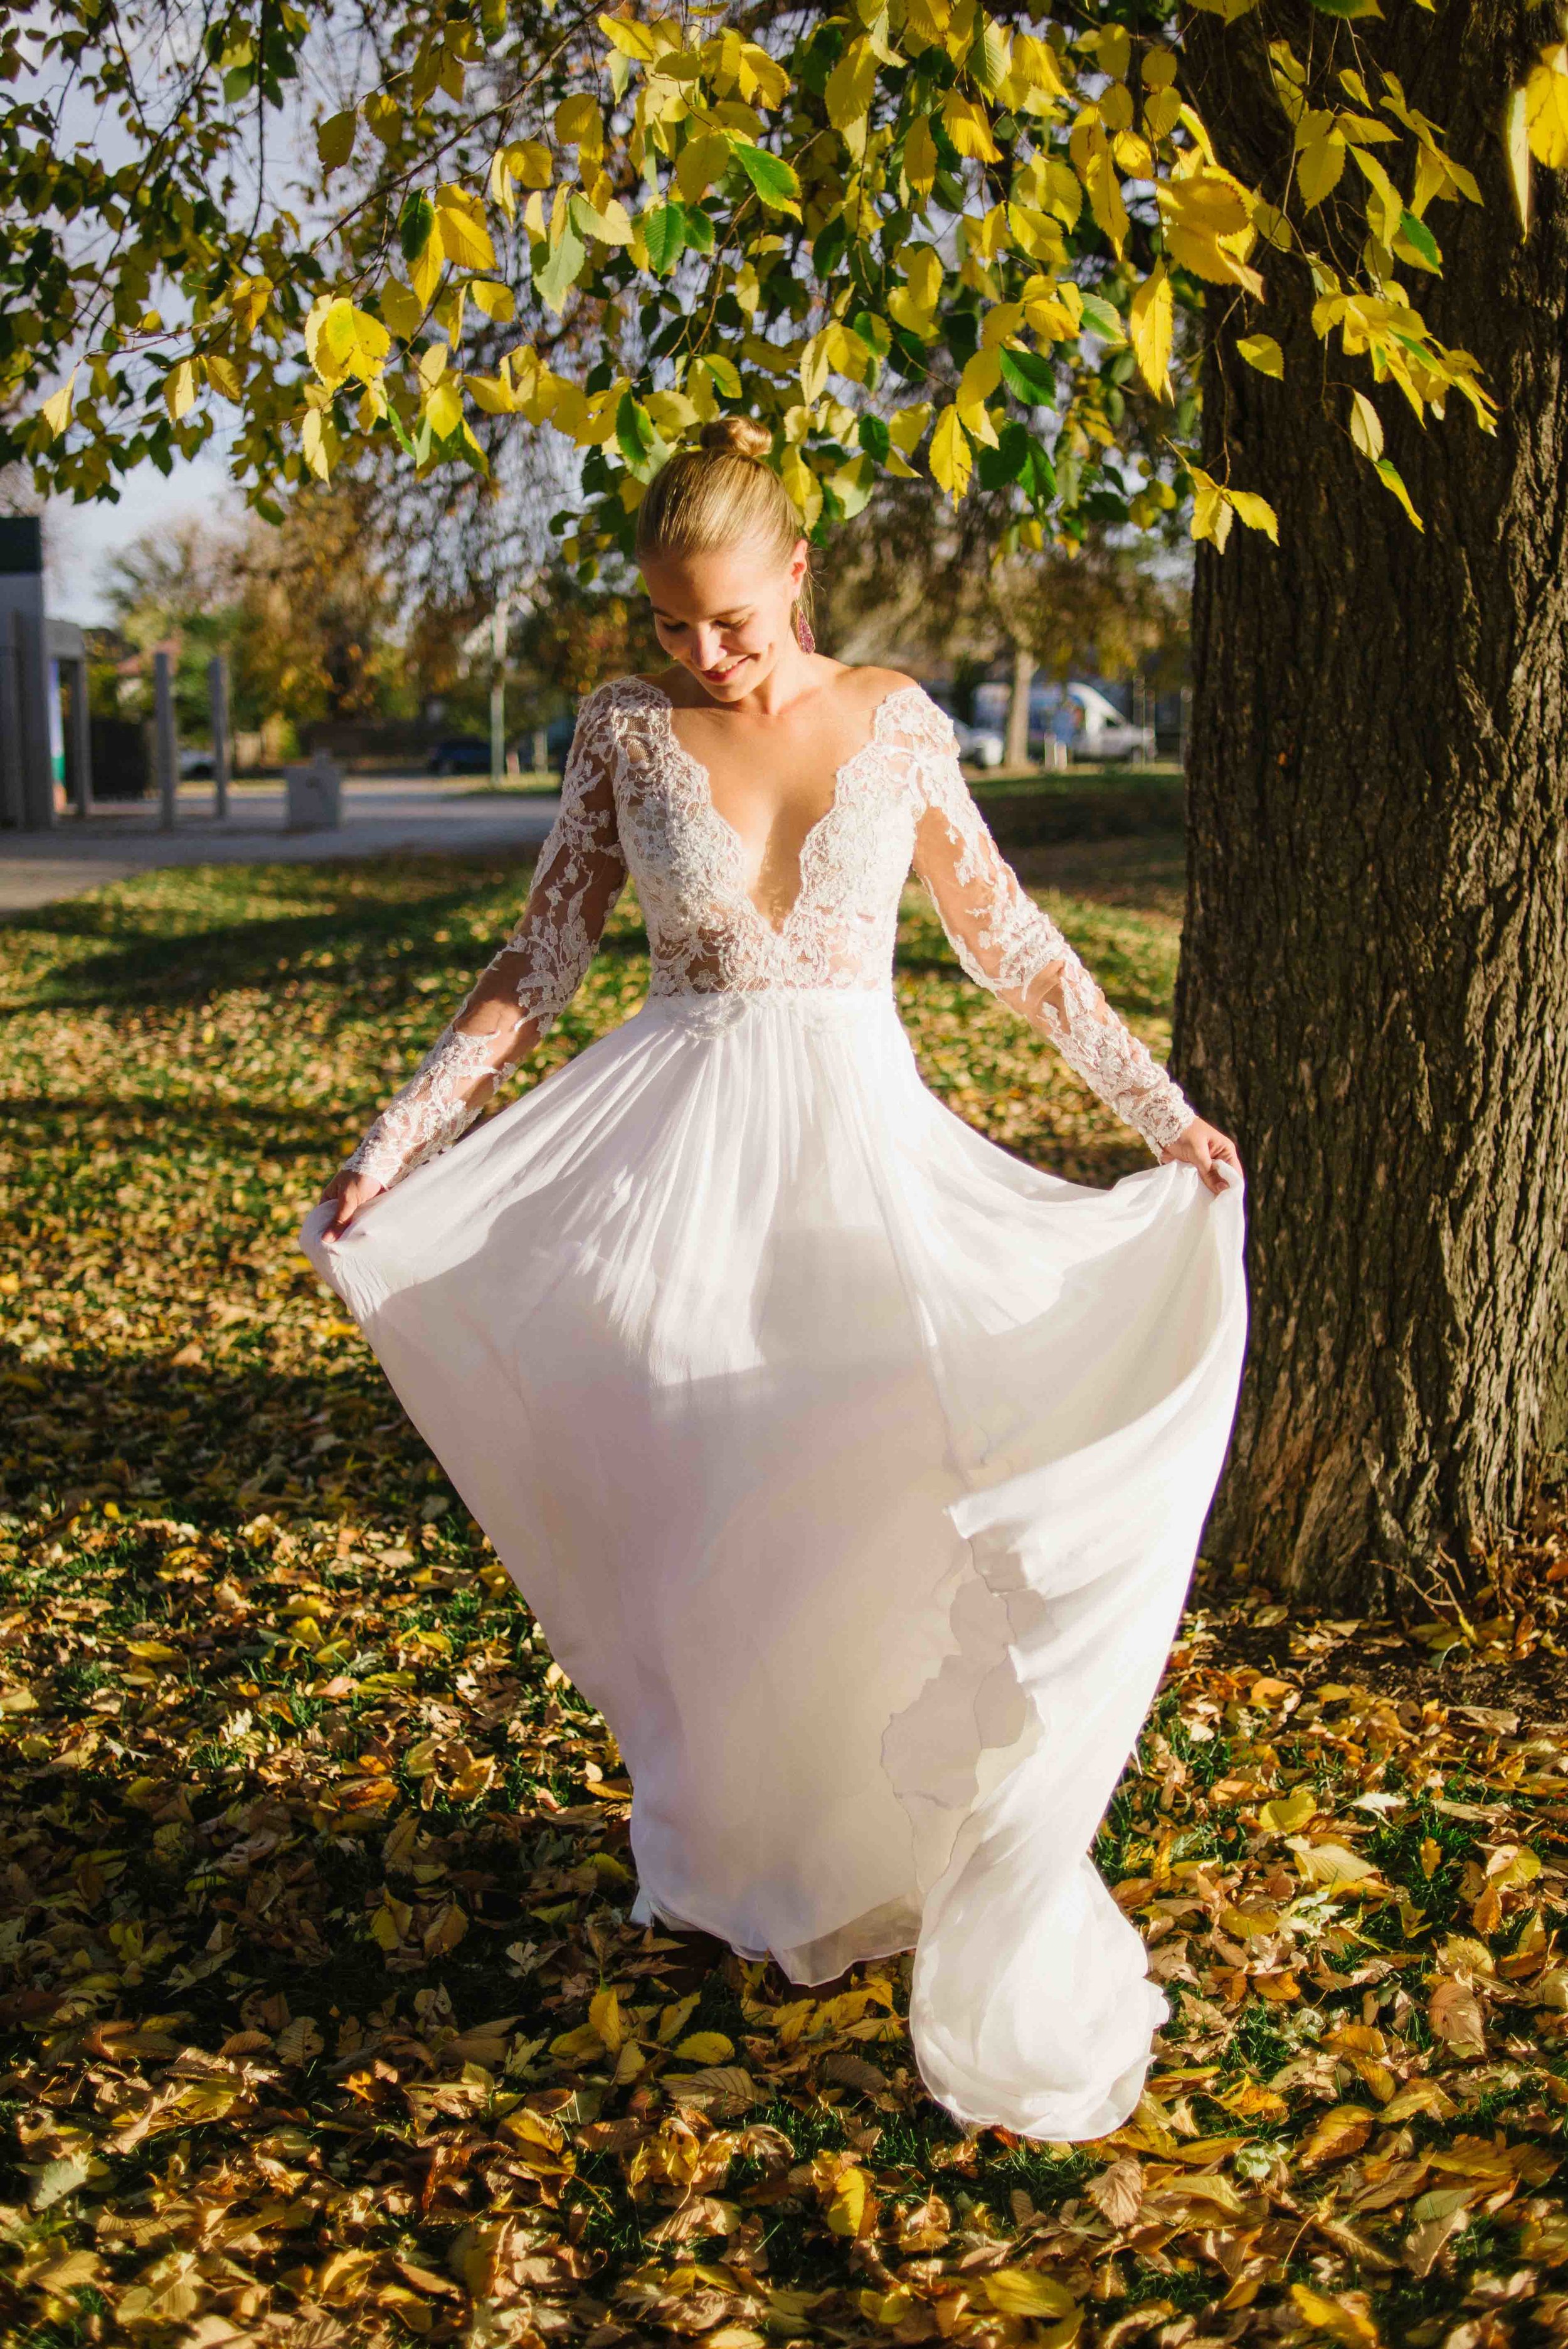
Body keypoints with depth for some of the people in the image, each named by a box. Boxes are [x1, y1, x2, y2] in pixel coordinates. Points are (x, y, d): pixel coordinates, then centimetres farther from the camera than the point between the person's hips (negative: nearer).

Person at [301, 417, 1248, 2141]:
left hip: (861, 1146, 0)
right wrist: (391, 1145, 1)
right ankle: (726, 1856, 24)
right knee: (699, 1516, 4)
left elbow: (1010, 941, 8)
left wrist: (1165, 1113, 9)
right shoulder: (627, 731, 1)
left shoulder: (894, 723, 2)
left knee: (887, 1491, -9)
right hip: (680, 1156, 1)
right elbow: (538, 963, 5)